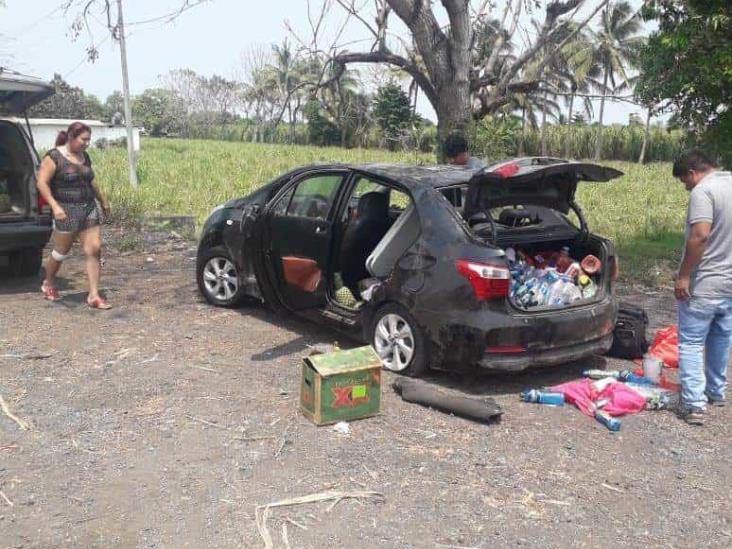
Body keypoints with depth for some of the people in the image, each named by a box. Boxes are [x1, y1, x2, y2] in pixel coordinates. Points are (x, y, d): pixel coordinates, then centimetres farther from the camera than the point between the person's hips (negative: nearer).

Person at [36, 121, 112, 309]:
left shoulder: (84, 157, 11)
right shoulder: (54, 157, -9)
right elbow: (42, 183, -13)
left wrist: (102, 200, 31)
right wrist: (55, 206, -23)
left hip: (89, 209, 6)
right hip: (67, 211, -6)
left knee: (94, 250, -4)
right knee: (61, 252, 8)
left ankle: (94, 296, -2)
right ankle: (48, 284, 35)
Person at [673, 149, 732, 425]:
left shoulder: (704, 190, -16)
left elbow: (700, 235, -27)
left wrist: (683, 275, -21)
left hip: (704, 284, -8)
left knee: (691, 342, -2)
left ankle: (694, 405, -4)